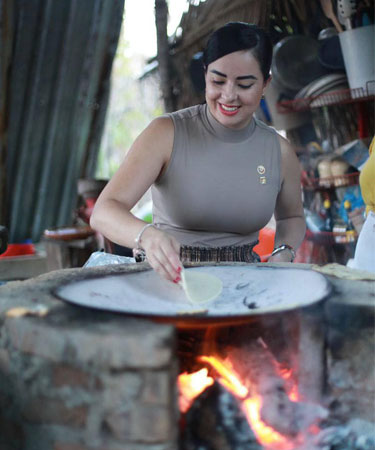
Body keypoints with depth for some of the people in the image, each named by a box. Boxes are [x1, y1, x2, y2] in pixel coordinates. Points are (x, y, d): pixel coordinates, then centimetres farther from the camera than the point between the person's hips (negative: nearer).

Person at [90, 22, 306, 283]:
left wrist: (283, 254, -2)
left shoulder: (279, 151, -1)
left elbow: (292, 218, 20)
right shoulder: (167, 134, -10)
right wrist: (147, 236, -41)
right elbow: (103, 213, -20)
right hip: (170, 279, -2)